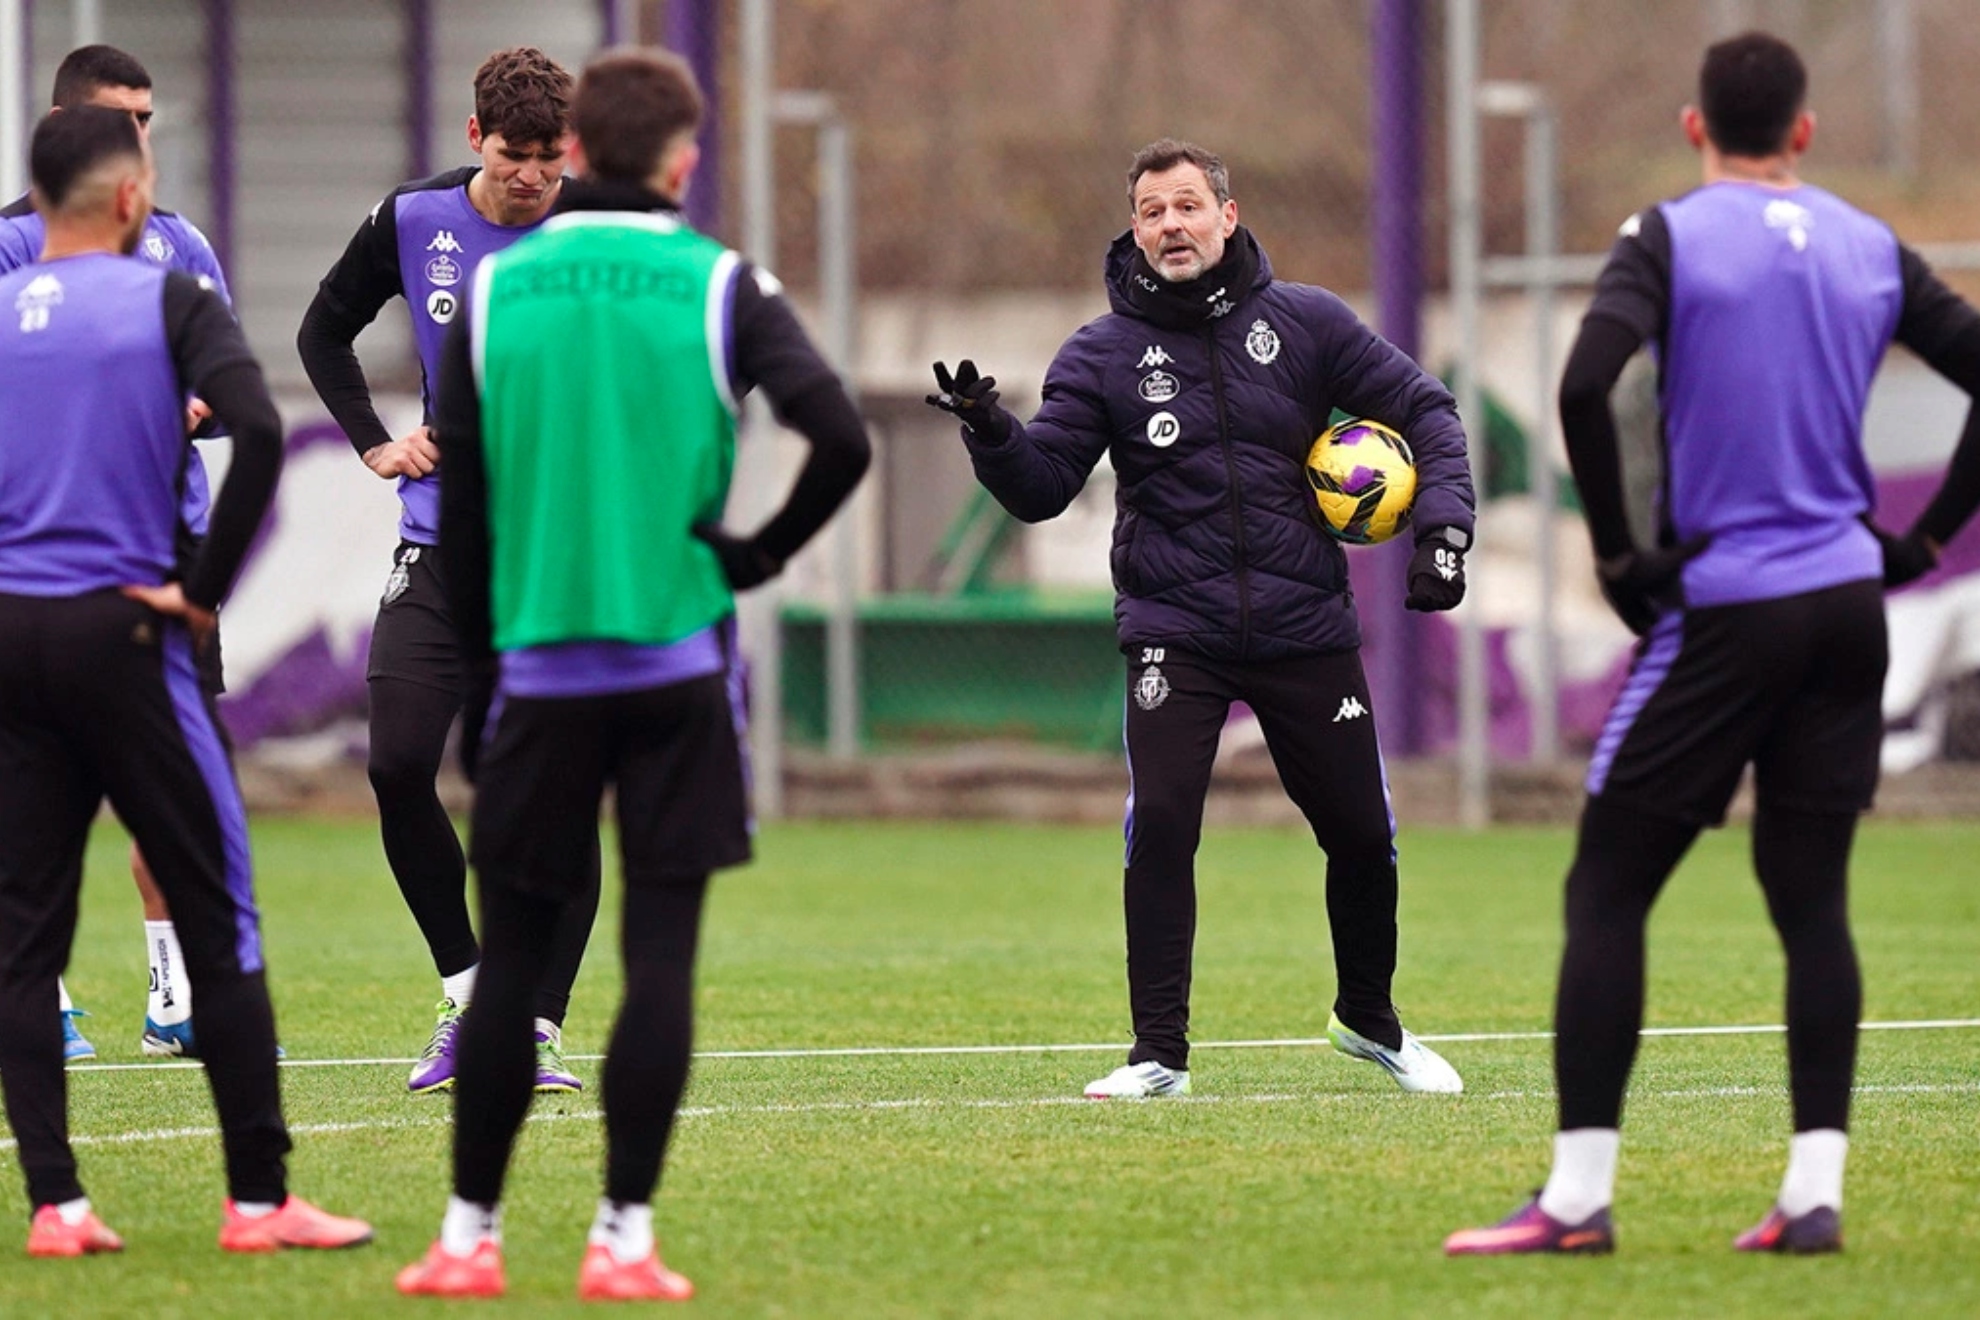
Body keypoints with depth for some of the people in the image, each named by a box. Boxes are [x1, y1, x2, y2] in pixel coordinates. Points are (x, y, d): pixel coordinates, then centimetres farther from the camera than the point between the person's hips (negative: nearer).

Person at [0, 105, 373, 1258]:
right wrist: (204, 589, -9)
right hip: (119, 634, -4)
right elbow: (258, 431, -18)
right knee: (217, 917, 3)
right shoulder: (169, 305, -3)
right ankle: (259, 1198, 1)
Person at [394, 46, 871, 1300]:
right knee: (660, 951, 0)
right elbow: (841, 437, -13)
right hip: (679, 668, -2)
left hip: (541, 671, 2)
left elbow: (459, 505, 7)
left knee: (511, 957, 7)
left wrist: (475, 668, 15)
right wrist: (762, 552, 3)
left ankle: (470, 1234, 8)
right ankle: (625, 1238, -3)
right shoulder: (721, 289, -1)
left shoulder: (495, 292, 5)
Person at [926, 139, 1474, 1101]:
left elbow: (1423, 409, 6)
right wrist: (991, 434, -24)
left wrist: (1443, 527, -6)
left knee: (1361, 832, 7)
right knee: (1160, 823, -17)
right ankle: (1159, 1053, -6)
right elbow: (1042, 487, -4)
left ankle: (1369, 1020, 32)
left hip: (1306, 625, 1)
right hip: (1173, 630, -1)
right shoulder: (1102, 353, 0)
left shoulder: (1305, 323, 1)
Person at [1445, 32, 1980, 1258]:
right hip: (1847, 605, 4)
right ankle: (1815, 1191, 0)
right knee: (1812, 900, 8)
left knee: (1607, 891, 1)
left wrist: (1622, 555, -10)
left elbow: (1585, 385, -20)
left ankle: (1578, 1193, -5)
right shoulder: (1870, 250, 8)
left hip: (1723, 605, -4)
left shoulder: (1671, 238, -5)